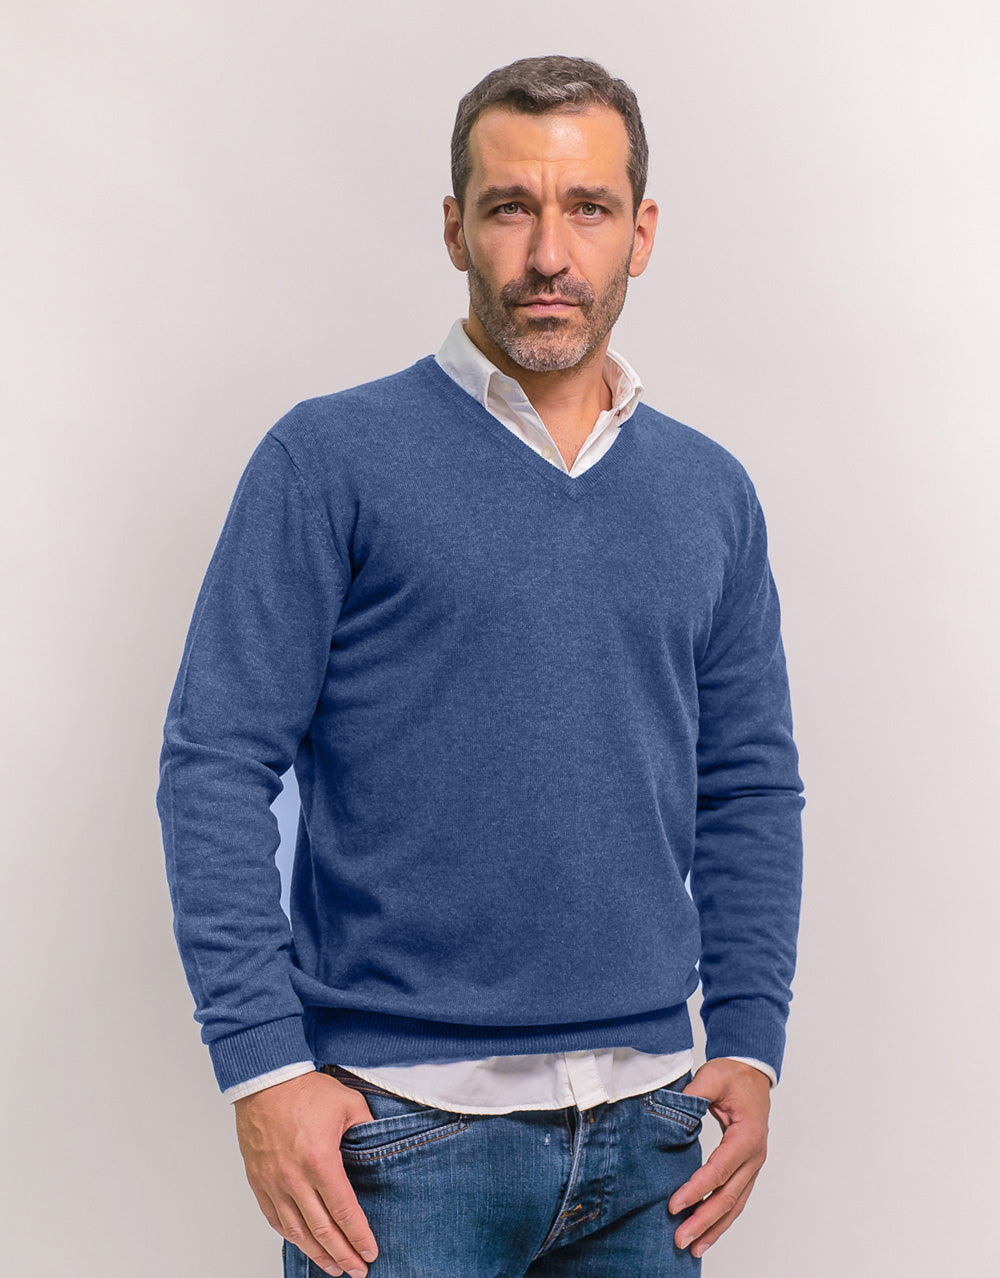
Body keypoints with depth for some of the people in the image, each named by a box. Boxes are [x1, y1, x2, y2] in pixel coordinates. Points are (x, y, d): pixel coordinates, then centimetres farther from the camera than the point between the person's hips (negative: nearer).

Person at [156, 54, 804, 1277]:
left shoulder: (712, 494, 10)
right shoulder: (333, 459, -4)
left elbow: (751, 790, 14)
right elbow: (215, 767, -8)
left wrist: (748, 1042, 5)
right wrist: (264, 1067, -13)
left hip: (646, 1129, 4)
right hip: (403, 1128, -4)